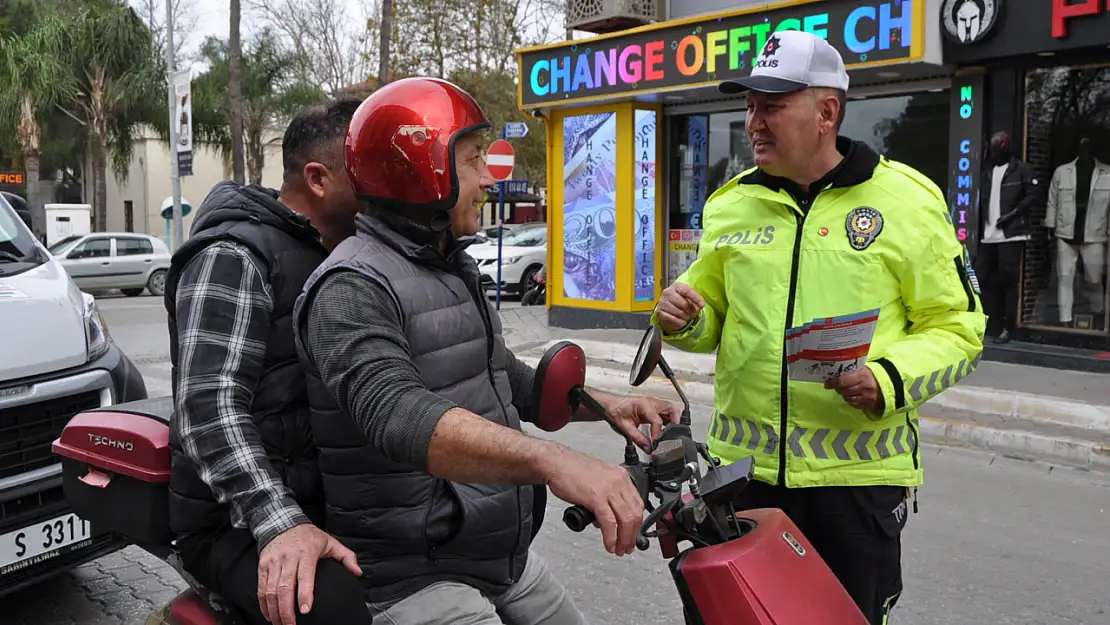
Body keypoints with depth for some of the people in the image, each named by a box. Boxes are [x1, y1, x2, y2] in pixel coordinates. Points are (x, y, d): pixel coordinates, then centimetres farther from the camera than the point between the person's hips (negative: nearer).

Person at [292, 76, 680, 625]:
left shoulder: (455, 269, 13)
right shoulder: (353, 288, -19)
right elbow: (397, 415, -36)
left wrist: (605, 405, 10)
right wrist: (551, 459, -49)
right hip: (414, 577, -9)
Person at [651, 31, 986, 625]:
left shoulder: (908, 201, -4)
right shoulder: (732, 202, 7)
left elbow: (956, 325, -2)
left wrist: (893, 379, -20)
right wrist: (683, 320, -6)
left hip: (859, 468, -3)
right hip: (744, 463, 3)